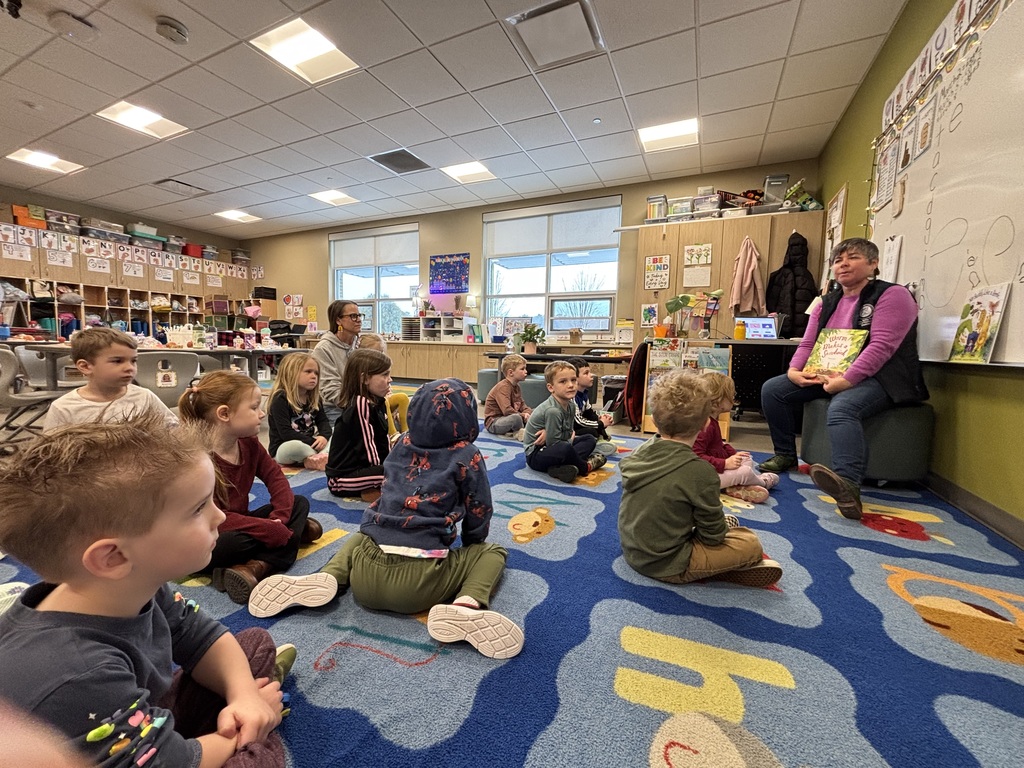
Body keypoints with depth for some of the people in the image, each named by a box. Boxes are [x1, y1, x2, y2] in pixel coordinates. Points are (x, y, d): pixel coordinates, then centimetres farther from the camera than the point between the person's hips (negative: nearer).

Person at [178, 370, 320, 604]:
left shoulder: (249, 444, -3)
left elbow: (274, 476, 1)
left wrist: (280, 518, -17)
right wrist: (271, 528, -31)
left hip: (238, 525, 8)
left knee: (299, 503, -3)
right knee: (234, 541, -38)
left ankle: (257, 567, -22)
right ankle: (295, 530, -11)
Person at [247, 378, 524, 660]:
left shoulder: (402, 444, 11)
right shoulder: (466, 456, -2)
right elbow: (479, 513, 7)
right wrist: (471, 543, 28)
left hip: (366, 576, 4)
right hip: (418, 580, -4)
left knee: (358, 538, 38)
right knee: (492, 552, 16)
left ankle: (326, 578, 7)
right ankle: (467, 604, -12)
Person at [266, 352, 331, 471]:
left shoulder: (313, 398, 8)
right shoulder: (280, 399, -14)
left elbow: (323, 421, 3)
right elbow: (286, 434, -21)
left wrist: (324, 436, -20)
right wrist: (314, 442, -23)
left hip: (310, 445, 7)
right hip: (284, 448, -7)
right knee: (295, 446, -40)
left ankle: (315, 459, -28)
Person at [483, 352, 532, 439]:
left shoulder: (517, 387, 9)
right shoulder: (503, 387, -21)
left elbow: (522, 405, 13)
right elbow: (507, 410, -32)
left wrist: (527, 412, -10)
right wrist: (523, 416, -23)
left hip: (506, 419, 10)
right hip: (493, 423, -10)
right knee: (516, 418, -40)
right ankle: (519, 433, -7)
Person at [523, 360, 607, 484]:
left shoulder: (571, 405, -2)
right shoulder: (552, 410, -28)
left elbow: (569, 434, -1)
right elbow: (553, 444, -23)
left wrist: (548, 432, -21)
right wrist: (571, 440, -4)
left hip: (552, 448, 10)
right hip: (536, 454, -10)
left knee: (590, 439, 11)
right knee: (565, 448, -38)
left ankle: (561, 467, -16)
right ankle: (586, 467, -4)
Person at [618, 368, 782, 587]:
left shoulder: (639, 452, -7)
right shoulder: (700, 472, -25)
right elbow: (713, 536, -13)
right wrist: (720, 526, 9)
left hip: (632, 552, 7)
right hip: (667, 566, -7)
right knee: (751, 543, 3)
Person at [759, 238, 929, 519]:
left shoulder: (892, 295, -5)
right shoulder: (827, 303, 16)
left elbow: (881, 346, -18)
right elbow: (808, 343, 10)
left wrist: (847, 379, -28)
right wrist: (794, 370, -11)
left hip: (876, 378, -7)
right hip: (828, 377, 7)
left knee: (842, 408, -38)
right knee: (772, 389, -6)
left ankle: (848, 485, -55)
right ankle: (785, 454, 6)